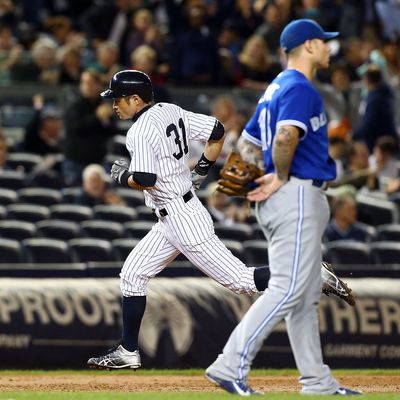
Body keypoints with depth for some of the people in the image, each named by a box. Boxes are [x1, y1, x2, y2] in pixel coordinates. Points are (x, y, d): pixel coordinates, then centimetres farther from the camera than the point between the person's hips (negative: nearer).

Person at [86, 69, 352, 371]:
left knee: (240, 279, -9)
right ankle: (128, 352, 16)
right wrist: (202, 170, 17)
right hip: (173, 220, 10)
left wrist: (123, 176, -5)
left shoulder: (140, 131, -16)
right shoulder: (171, 111, 9)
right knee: (132, 274, 13)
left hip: (182, 219, -10)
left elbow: (146, 180, -25)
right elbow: (217, 131, 12)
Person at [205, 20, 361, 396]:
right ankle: (230, 366, -17)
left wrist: (266, 180, 13)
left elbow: (248, 140, 25)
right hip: (298, 195, -11)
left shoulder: (275, 88, 19)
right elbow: (286, 136, -29)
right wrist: (282, 178, -15)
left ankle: (317, 381, 15)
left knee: (307, 295, 12)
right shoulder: (299, 87, -12)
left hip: (282, 198, 11)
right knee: (288, 290, -13)